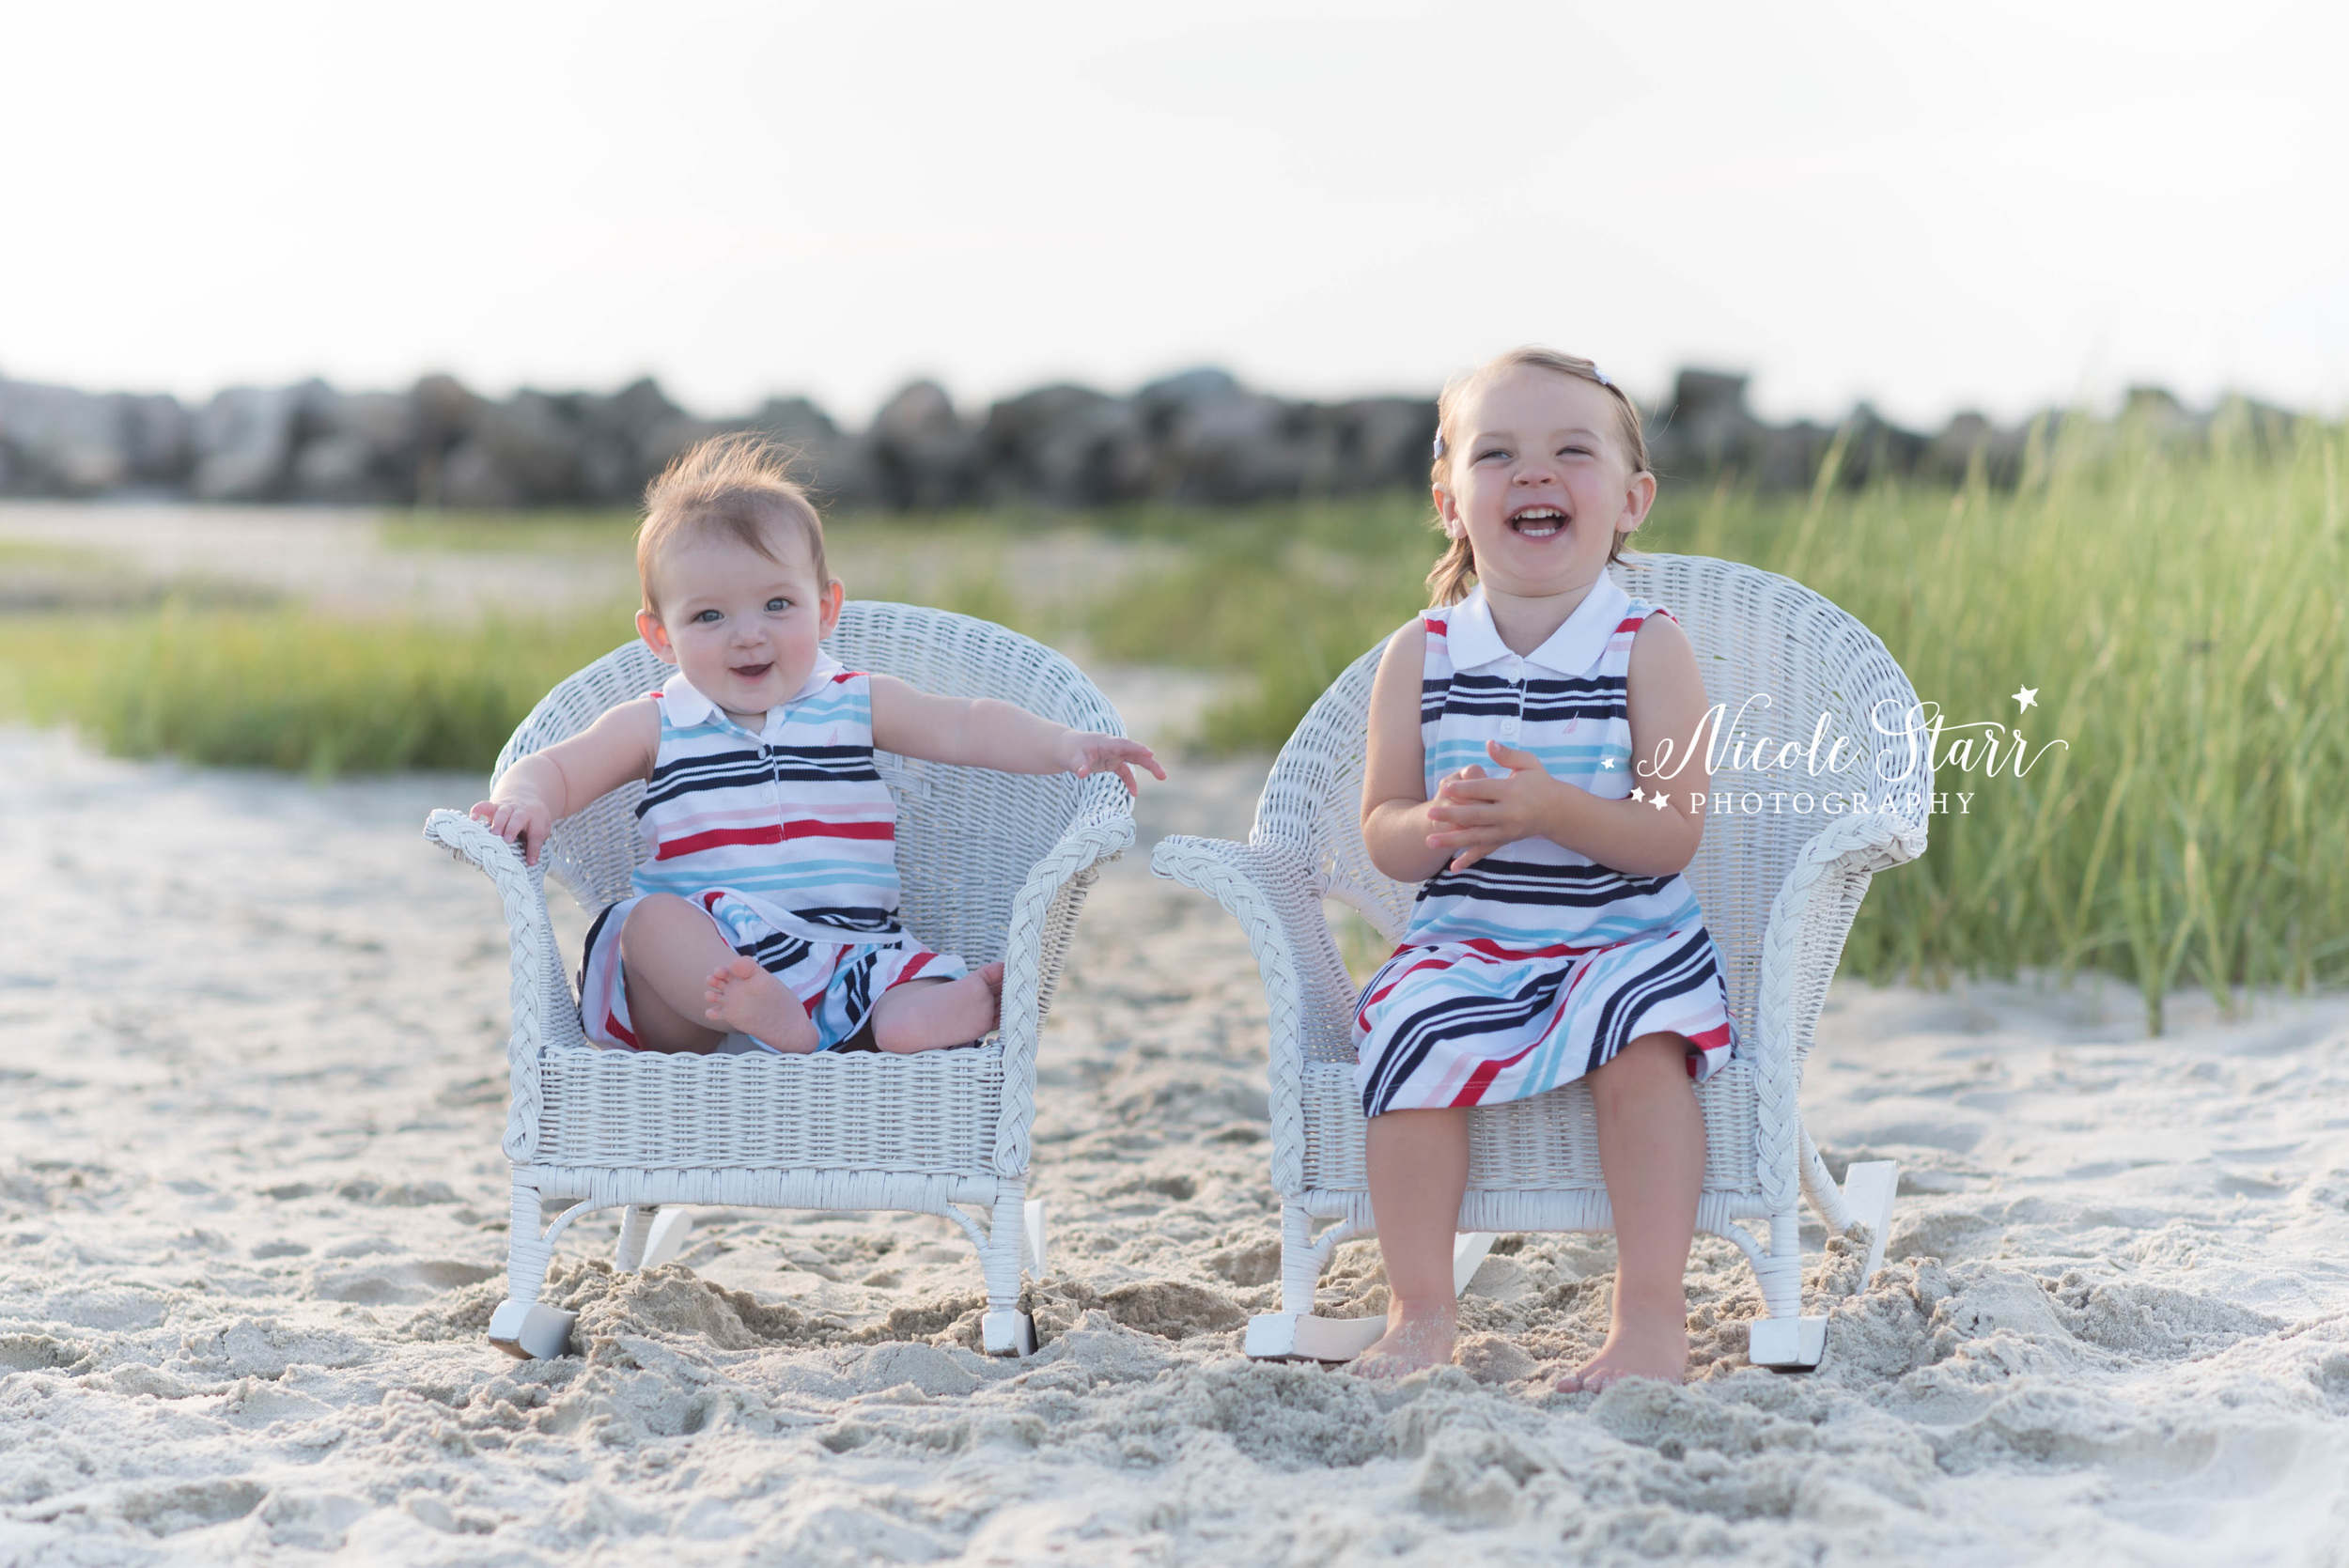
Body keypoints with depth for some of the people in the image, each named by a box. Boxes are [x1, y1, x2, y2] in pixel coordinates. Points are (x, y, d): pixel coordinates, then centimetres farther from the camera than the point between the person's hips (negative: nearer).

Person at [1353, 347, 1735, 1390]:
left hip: (1626, 939, -2)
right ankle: (1420, 1312, -10)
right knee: (1414, 1040, -26)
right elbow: (1381, 834, 3)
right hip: (1461, 943, 2)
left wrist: (1553, 809, -27)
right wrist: (1439, 825, -20)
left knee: (1646, 1044, -30)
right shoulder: (1420, 656, 3)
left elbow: (1674, 834, -11)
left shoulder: (1648, 647, -4)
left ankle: (1650, 1319, -19)